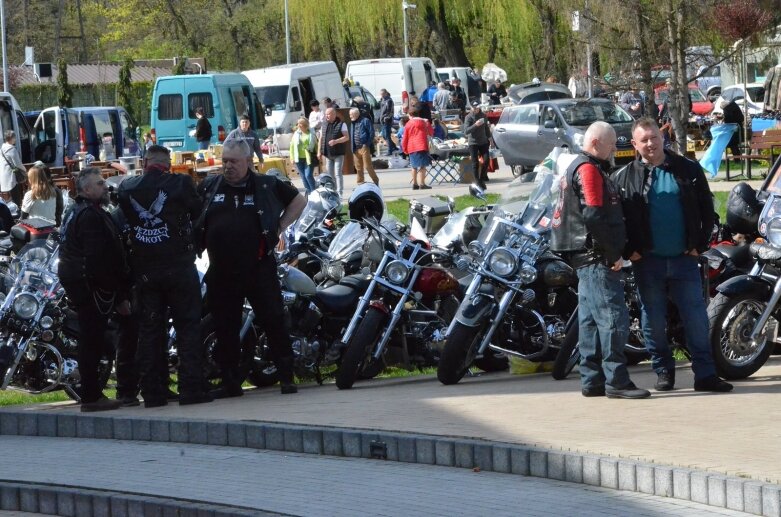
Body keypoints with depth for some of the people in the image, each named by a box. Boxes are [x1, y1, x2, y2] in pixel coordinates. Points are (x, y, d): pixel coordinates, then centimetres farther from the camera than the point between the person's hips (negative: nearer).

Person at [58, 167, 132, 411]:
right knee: (92, 342, -8)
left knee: (90, 341, 15)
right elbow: (99, 260, -22)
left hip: (75, 283, 11)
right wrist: (119, 296, -19)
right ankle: (91, 397, -7)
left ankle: (91, 395, 21)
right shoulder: (92, 216, -16)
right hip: (93, 287, -11)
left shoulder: (75, 212, 18)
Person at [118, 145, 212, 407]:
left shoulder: (127, 188, 1)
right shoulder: (180, 184, -8)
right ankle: (191, 388, -5)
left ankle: (152, 391, 7)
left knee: (149, 329, 8)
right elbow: (198, 214, 2)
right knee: (188, 326, 1)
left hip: (144, 270, 3)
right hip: (179, 265, -3)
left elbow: (126, 219, 10)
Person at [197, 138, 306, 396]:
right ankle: (230, 382, 14)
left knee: (274, 322, -4)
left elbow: (299, 201, 15)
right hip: (221, 273, 3)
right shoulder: (208, 188, 8)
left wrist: (279, 228, 5)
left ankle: (287, 377, 1)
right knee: (225, 329, 6)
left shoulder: (267, 186, 2)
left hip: (259, 267, -2)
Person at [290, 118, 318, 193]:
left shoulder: (311, 134, -2)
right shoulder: (296, 134, 7)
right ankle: (308, 192, 18)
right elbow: (292, 145, 9)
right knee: (303, 176, 8)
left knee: (308, 175, -11)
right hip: (299, 158, 4)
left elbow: (316, 144, 1)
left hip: (309, 158, -4)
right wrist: (292, 157, 5)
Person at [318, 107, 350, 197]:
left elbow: (347, 137, -8)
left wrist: (336, 141, -21)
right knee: (330, 174, 9)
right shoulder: (324, 125, 12)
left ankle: (339, 192, -9)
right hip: (328, 154, 6)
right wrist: (319, 151, 11)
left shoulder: (341, 124, -4)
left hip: (338, 153, -6)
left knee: (338, 173, -9)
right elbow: (321, 138, 15)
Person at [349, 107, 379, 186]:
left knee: (368, 166, -8)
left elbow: (372, 133, -8)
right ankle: (360, 184, 16)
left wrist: (367, 144, -14)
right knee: (358, 168, 10)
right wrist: (353, 147, 9)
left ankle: (376, 181, 4)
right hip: (356, 149, 7)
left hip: (364, 147, -7)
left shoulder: (365, 121, -5)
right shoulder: (353, 123, 17)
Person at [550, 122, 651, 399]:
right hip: (596, 255, -11)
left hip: (587, 258, 11)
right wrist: (613, 253, -15)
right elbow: (594, 216, -21)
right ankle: (616, 381, -14)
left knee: (591, 320, 11)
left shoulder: (576, 167, 21)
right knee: (613, 316, -12)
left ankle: (591, 381, 13)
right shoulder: (589, 169, -12)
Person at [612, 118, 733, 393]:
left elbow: (706, 209, 8)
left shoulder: (689, 170, 4)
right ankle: (663, 371, 16)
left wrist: (699, 244, 1)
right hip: (648, 260, 0)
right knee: (654, 320, 4)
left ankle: (705, 374, 2)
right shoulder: (624, 177, 2)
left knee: (697, 318, -1)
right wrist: (629, 250, -4)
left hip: (684, 258, 0)